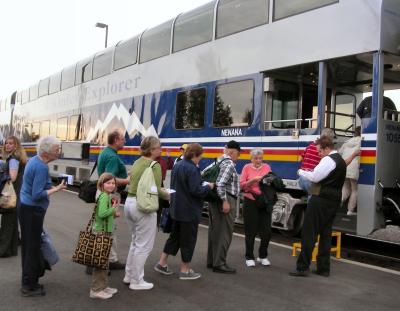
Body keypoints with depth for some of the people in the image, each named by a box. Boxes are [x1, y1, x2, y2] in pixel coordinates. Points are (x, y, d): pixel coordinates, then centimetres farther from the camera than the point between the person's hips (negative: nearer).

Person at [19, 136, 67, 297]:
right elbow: (37, 195, -25)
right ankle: (29, 286, 9)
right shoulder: (41, 167, -23)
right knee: (32, 247, -1)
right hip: (32, 210, -10)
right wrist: (57, 188, -18)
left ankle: (29, 281, 29)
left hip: (26, 207, 10)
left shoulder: (34, 160, 6)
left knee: (29, 246, 17)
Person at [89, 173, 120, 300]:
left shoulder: (107, 196, 14)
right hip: (101, 232, -10)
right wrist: (113, 208, -17)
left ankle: (103, 286, 29)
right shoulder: (104, 196, -17)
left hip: (105, 231, 10)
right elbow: (101, 213, -29)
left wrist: (114, 214, 8)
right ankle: (96, 290, 6)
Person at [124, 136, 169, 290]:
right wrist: (169, 196, 3)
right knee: (144, 246, 3)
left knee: (136, 242, 22)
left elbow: (133, 183, 12)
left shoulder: (137, 162, 12)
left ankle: (129, 276, 31)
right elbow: (156, 190, -16)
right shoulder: (154, 165, -12)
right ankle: (136, 282, 12)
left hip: (130, 202, 9)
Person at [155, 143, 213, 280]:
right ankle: (185, 271, 14)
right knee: (188, 239, 4)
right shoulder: (192, 169, -21)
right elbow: (196, 191, -26)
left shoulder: (177, 166, 7)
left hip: (176, 208, 9)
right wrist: (208, 187, -7)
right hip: (189, 211, -9)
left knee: (175, 235, 20)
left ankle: (162, 263, 25)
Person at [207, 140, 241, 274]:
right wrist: (225, 201, -22)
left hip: (214, 200, 10)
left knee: (214, 231, 15)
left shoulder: (218, 162, 14)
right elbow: (220, 184, -25)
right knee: (224, 233, -4)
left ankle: (211, 261, 25)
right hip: (226, 200, -10)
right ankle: (219, 264, 0)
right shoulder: (229, 164, -14)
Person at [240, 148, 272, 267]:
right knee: (250, 231, 3)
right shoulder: (247, 167, 1)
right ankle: (249, 257, 17)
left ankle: (263, 256, 22)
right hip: (250, 202, -2)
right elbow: (242, 185, -4)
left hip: (265, 201, 2)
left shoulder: (266, 167, 7)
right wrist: (252, 180, -18)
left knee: (266, 230, 3)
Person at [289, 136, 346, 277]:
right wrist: (312, 172, 10)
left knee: (309, 233, -5)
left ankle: (302, 267, -4)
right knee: (326, 234, 12)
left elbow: (315, 177, -15)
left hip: (321, 200, -9)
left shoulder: (328, 160, -12)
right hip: (334, 201, 9)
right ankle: (323, 268, 16)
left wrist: (301, 172, 1)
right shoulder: (341, 160, 19)